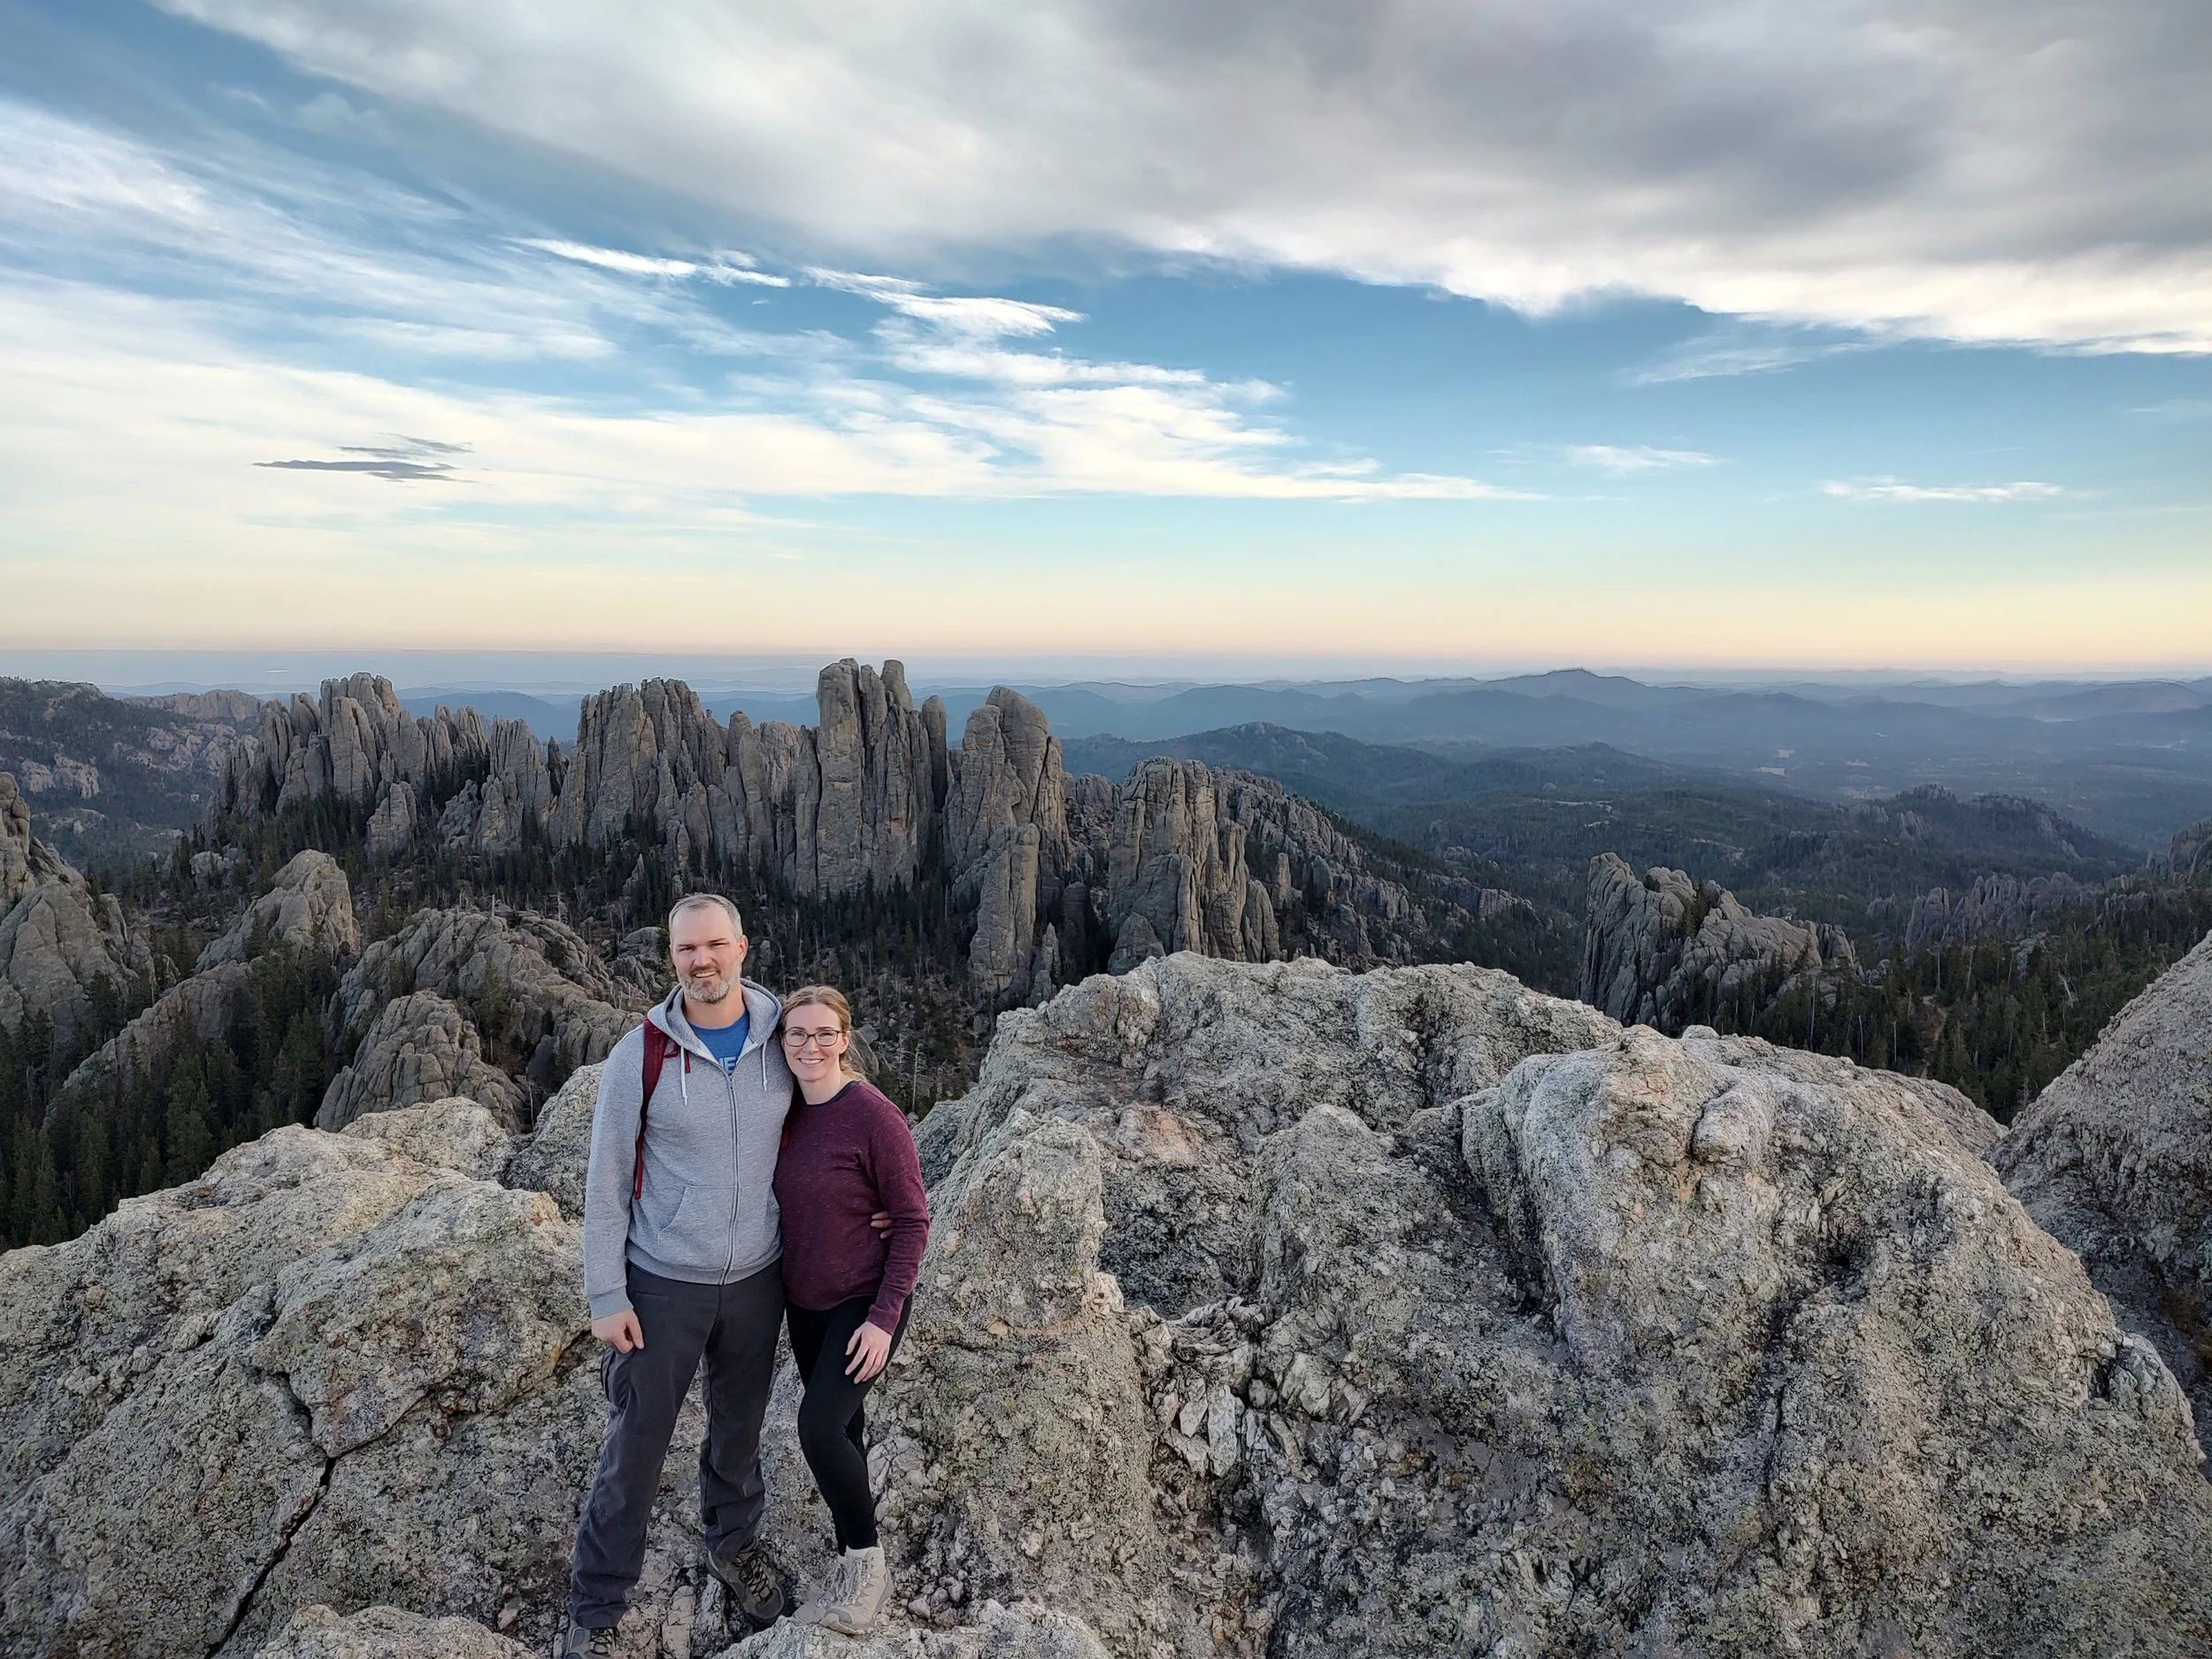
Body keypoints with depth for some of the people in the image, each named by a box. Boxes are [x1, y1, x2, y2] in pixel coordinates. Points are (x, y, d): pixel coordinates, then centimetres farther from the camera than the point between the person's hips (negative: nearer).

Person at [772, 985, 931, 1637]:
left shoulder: (874, 1116, -21)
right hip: (804, 1301, 6)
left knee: (819, 1428, -15)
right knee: (841, 1432, 15)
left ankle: (868, 1564, 7)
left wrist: (884, 1318, -19)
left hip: (864, 1302, -6)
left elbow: (913, 1219, -16)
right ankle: (852, 1579, 33)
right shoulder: (786, 1111, -4)